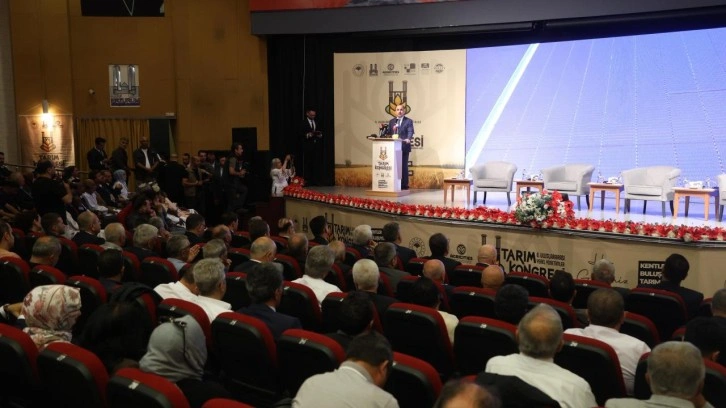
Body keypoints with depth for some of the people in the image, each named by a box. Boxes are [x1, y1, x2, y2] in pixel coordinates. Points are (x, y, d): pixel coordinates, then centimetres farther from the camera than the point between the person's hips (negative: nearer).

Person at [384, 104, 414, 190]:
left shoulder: (408, 121, 3)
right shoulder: (392, 121, 18)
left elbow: (410, 132, -10)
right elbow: (389, 132, 15)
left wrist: (408, 139, -29)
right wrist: (384, 129, -6)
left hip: (404, 147, -4)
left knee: (404, 166, -1)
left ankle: (404, 185, 4)